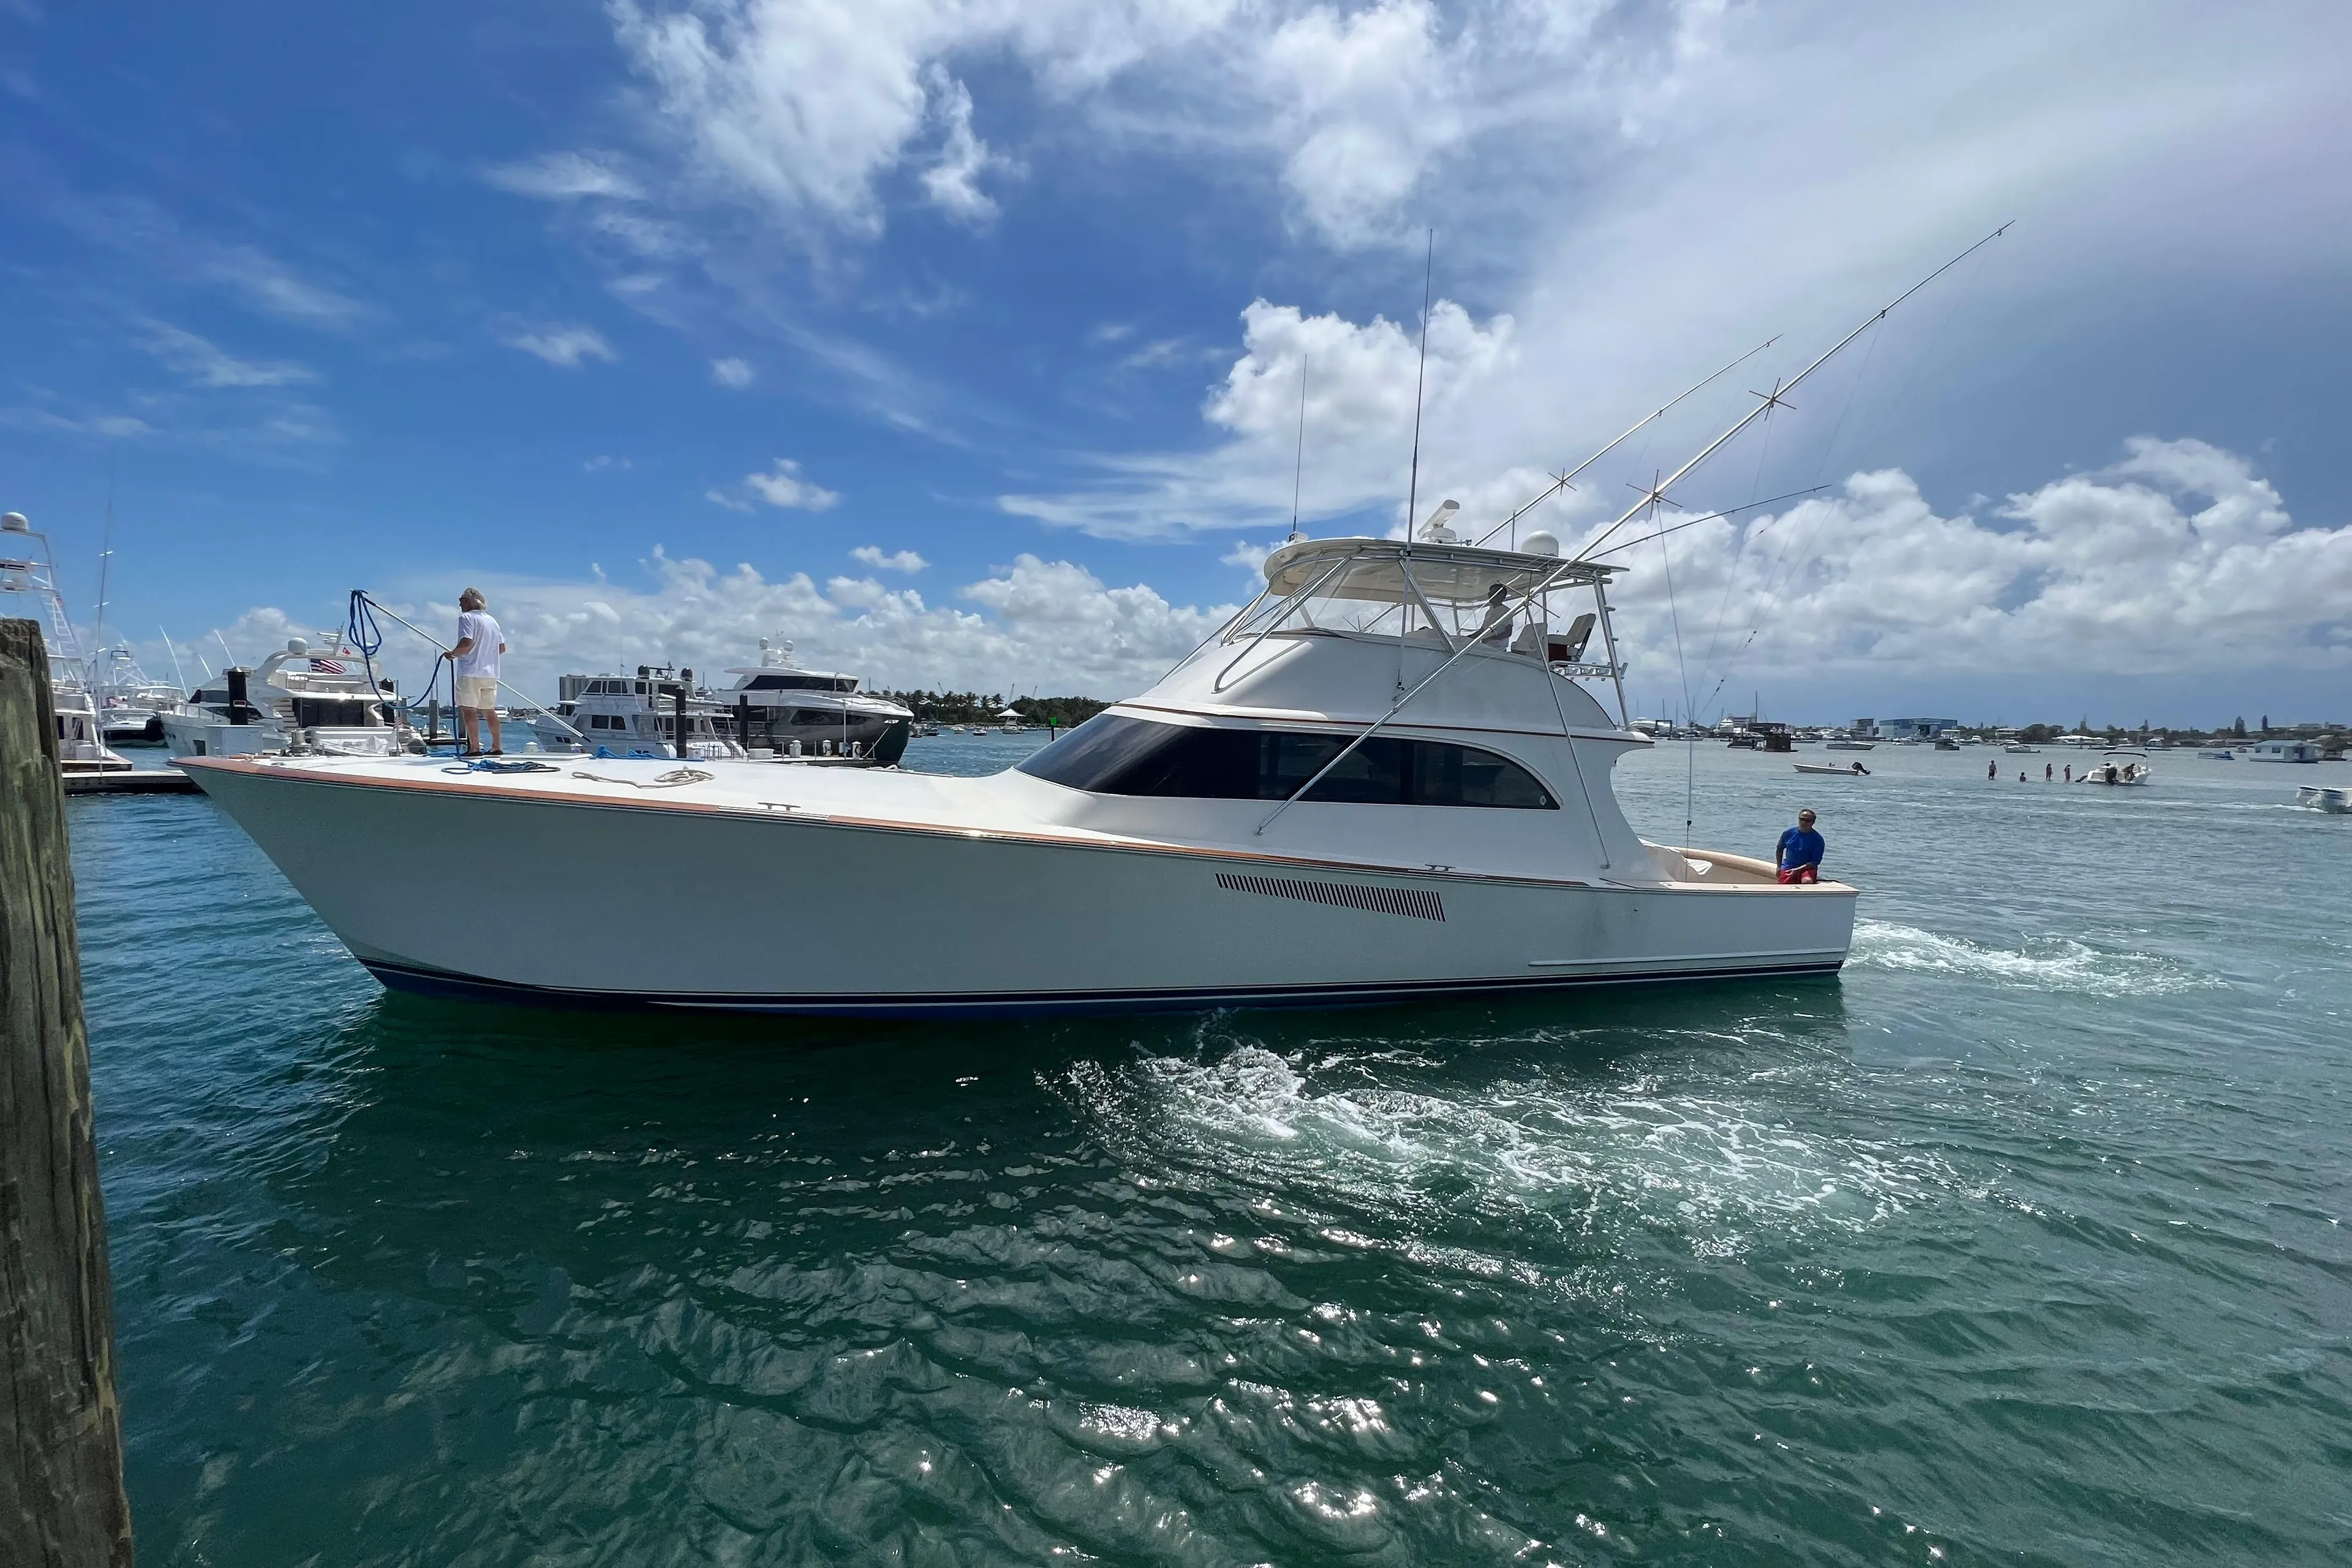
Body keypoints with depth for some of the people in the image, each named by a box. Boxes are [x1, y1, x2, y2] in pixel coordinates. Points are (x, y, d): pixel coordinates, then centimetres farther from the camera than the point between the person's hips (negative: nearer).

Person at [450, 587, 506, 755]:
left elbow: (467, 643, -19)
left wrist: (453, 654, -5)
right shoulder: (492, 620, 17)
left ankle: (474, 748, -10)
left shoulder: (466, 617, -6)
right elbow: (502, 648, 18)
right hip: (490, 673, 8)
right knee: (489, 710, 13)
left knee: (468, 709, -6)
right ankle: (497, 747, 14)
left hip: (470, 672, -7)